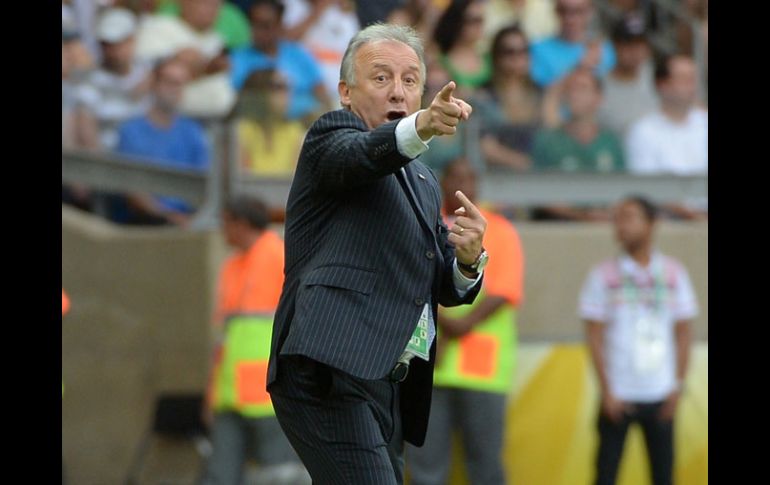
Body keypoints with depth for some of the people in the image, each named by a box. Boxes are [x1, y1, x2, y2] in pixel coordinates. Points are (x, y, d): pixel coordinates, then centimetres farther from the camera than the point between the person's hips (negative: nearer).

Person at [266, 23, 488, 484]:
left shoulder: (424, 182, 26)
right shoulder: (332, 137, 4)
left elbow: (446, 290, 23)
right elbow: (362, 154, -21)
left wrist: (469, 259, -1)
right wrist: (422, 126, -42)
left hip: (387, 388, 8)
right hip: (329, 373, -8)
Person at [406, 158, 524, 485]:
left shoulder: (500, 231, 8)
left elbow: (505, 292, -2)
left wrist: (463, 325, -13)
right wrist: (441, 320, -14)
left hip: (482, 365, -1)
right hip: (426, 365, 2)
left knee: (485, 458, -3)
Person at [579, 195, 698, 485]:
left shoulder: (673, 274, 4)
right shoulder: (604, 275, 0)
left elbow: (683, 333, 8)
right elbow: (594, 337, -1)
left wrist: (678, 385, 1)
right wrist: (607, 391, -6)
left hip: (661, 396, 1)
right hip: (619, 395, -1)